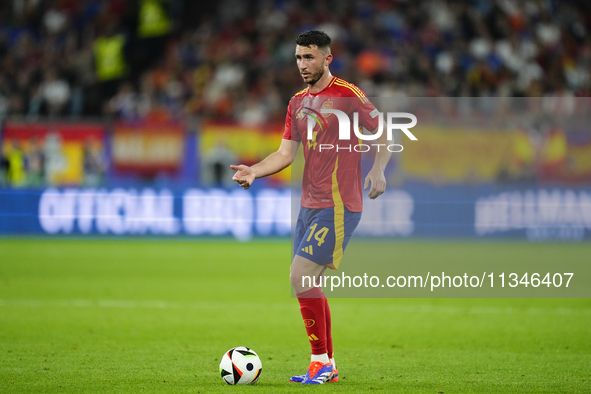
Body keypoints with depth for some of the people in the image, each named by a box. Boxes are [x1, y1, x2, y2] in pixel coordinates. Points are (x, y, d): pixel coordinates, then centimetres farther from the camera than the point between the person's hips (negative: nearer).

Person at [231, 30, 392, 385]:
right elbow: (287, 153, 12)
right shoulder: (298, 103, 14)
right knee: (308, 284, 9)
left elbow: (385, 133, -5)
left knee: (301, 276, -16)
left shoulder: (347, 95, -8)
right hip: (310, 205, 8)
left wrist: (378, 170, -21)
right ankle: (328, 366, 18)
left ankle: (321, 361, -5)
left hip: (339, 206, -8)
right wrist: (254, 171, -5)